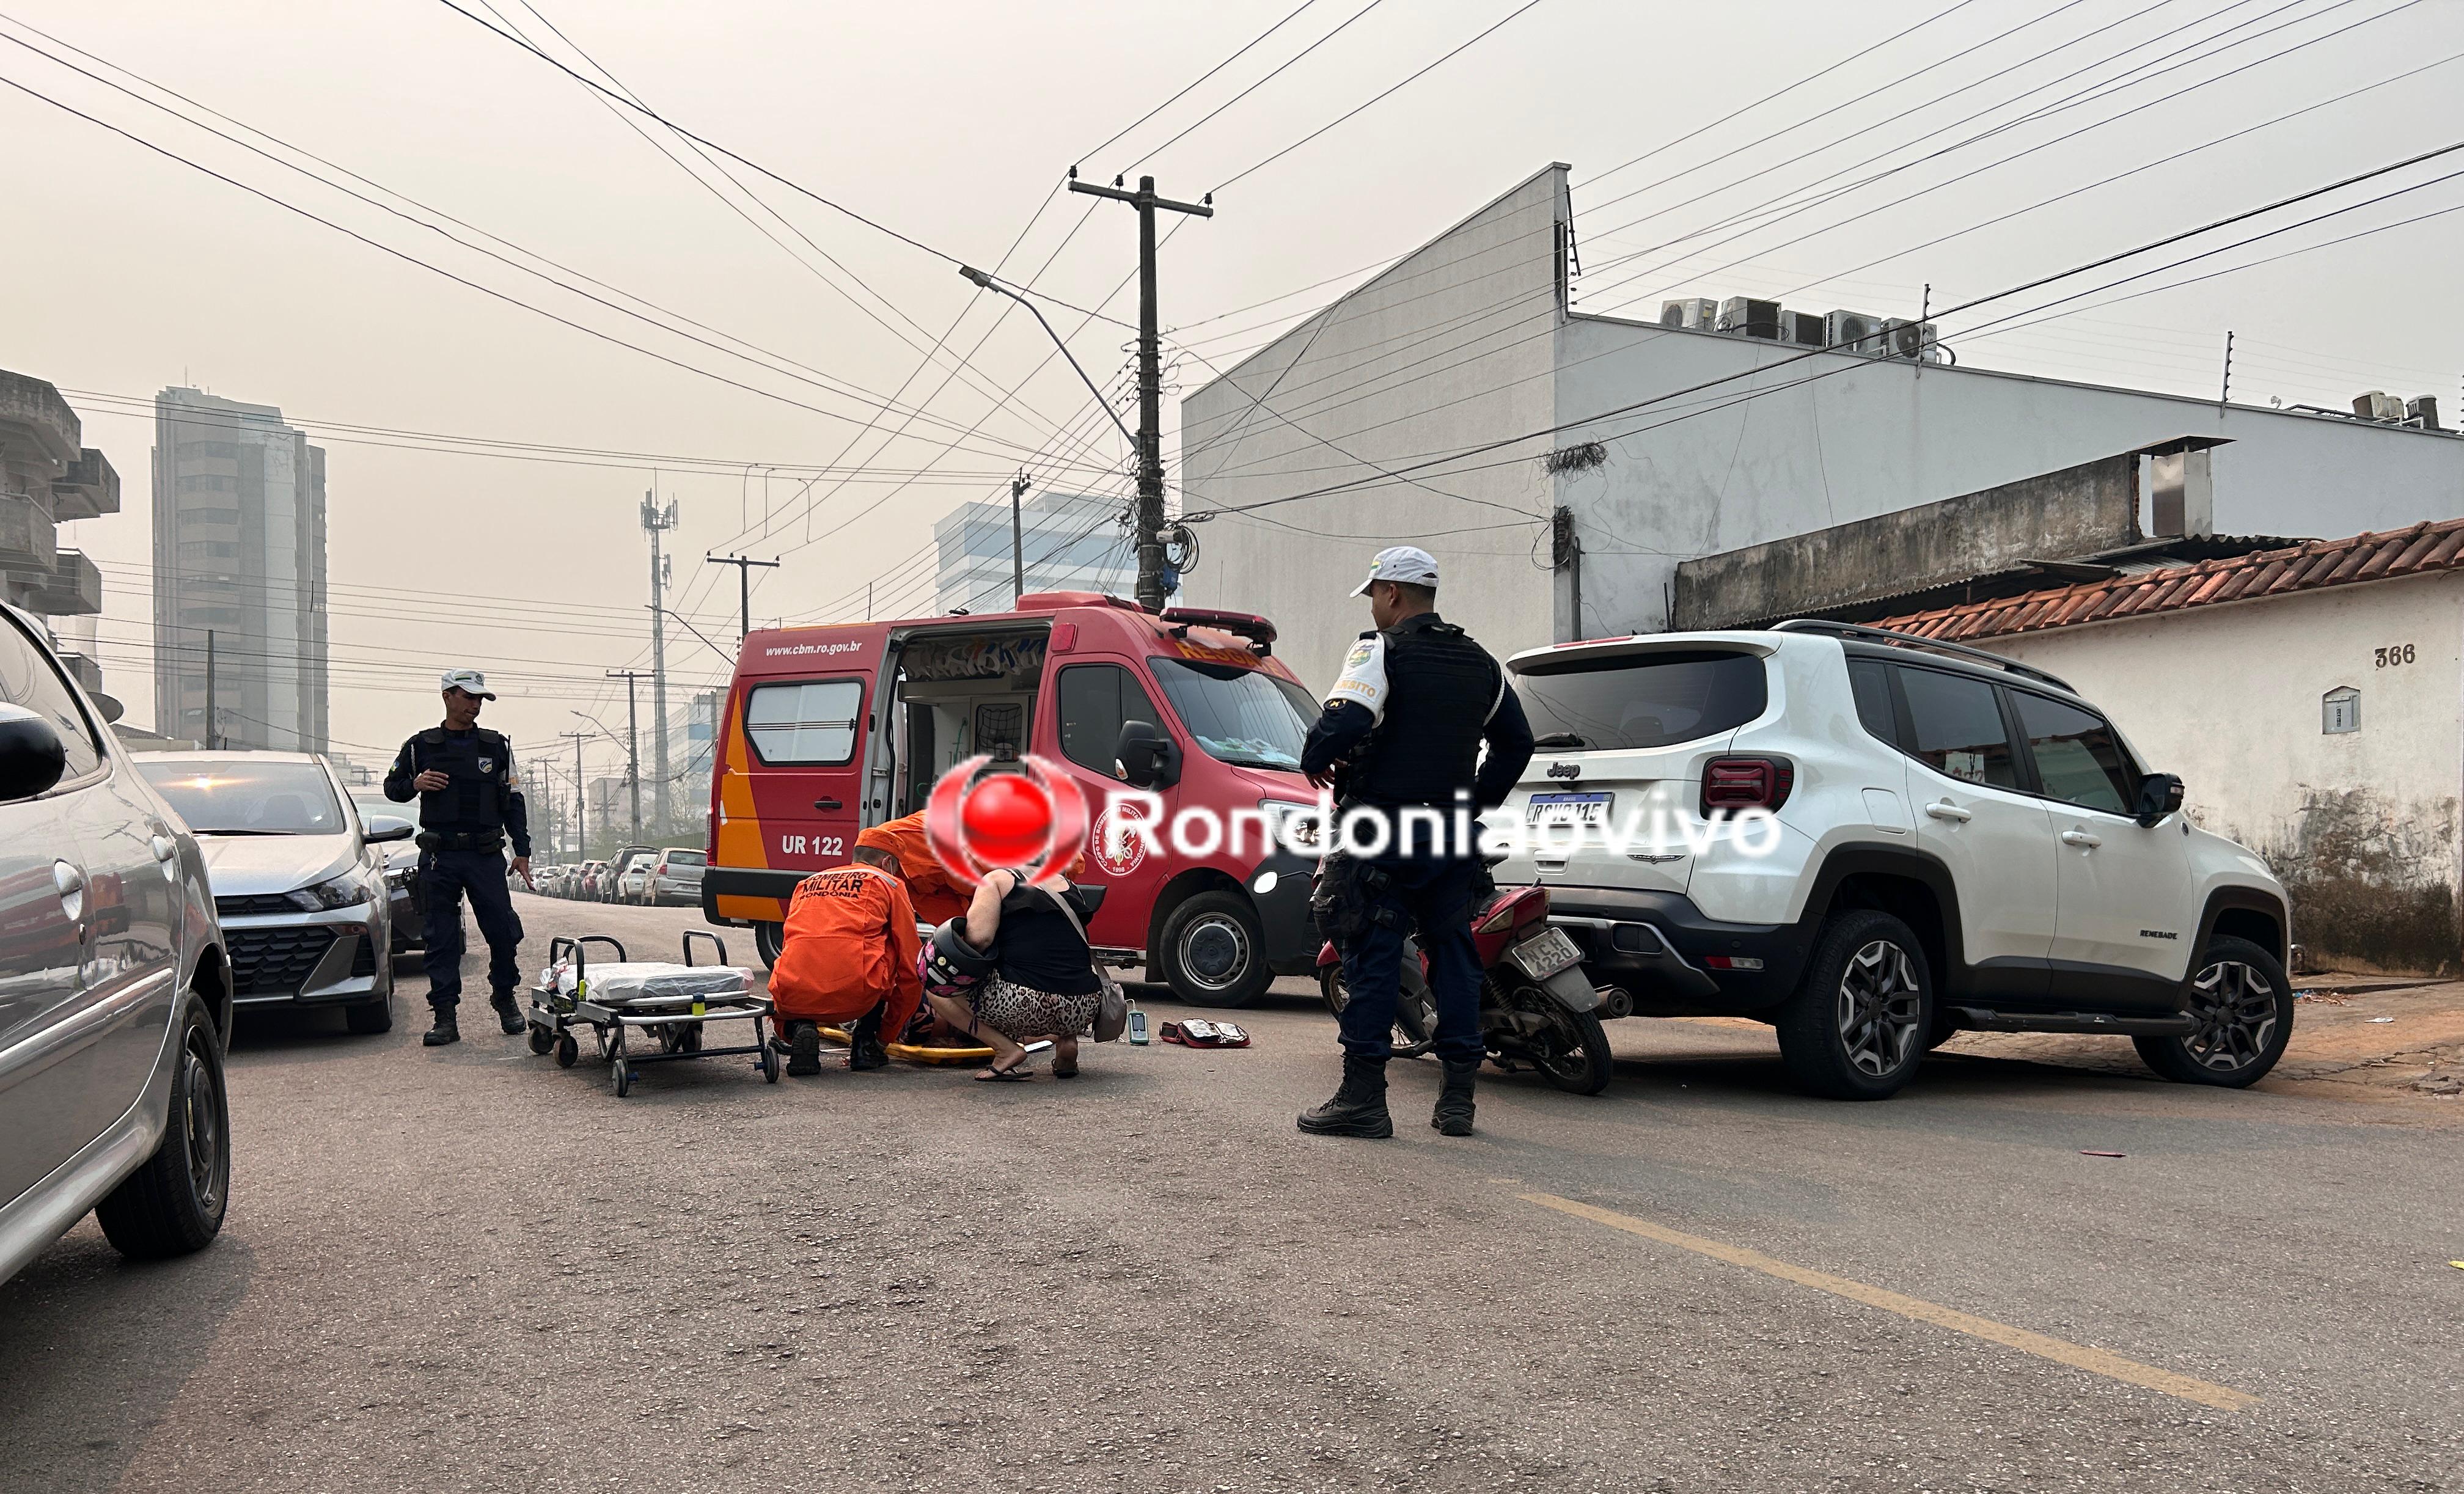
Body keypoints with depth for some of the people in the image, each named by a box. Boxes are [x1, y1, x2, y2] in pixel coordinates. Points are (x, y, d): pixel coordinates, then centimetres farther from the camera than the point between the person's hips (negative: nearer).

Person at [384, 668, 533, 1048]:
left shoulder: (496, 746, 11)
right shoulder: (421, 746, 9)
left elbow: (513, 801, 13)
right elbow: (392, 788, 17)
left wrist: (522, 850, 6)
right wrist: (414, 783, -6)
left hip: (486, 856, 0)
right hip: (439, 858, 0)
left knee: (504, 931, -3)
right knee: (440, 939, 0)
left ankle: (505, 1001, 18)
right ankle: (446, 1016, 5)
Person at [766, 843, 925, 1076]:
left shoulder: (806, 884, 29)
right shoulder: (890, 884, 17)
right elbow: (911, 968, 16)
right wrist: (888, 1035, 28)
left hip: (792, 998, 4)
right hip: (854, 998, -4)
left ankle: (800, 1028, 6)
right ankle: (866, 1043, 19)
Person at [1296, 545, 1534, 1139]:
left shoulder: (1380, 653, -8)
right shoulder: (1481, 664, 14)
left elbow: (1343, 721, -23)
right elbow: (1517, 742, 19)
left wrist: (1316, 761, -4)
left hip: (1382, 834, -6)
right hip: (1453, 836, 6)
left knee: (1373, 956, -2)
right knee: (1452, 954, 10)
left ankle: (1364, 1095, 0)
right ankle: (1458, 1097, 13)